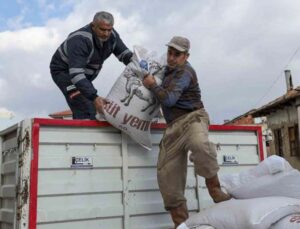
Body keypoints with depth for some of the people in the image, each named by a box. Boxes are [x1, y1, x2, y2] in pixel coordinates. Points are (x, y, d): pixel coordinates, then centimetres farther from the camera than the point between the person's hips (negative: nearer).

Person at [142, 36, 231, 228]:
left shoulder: (184, 71, -7)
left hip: (192, 118, -8)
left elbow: (169, 99, -18)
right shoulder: (170, 70, 23)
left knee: (200, 145, -43)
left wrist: (152, 85, -4)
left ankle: (215, 190, -22)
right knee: (167, 174, -3)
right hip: (173, 126, 8)